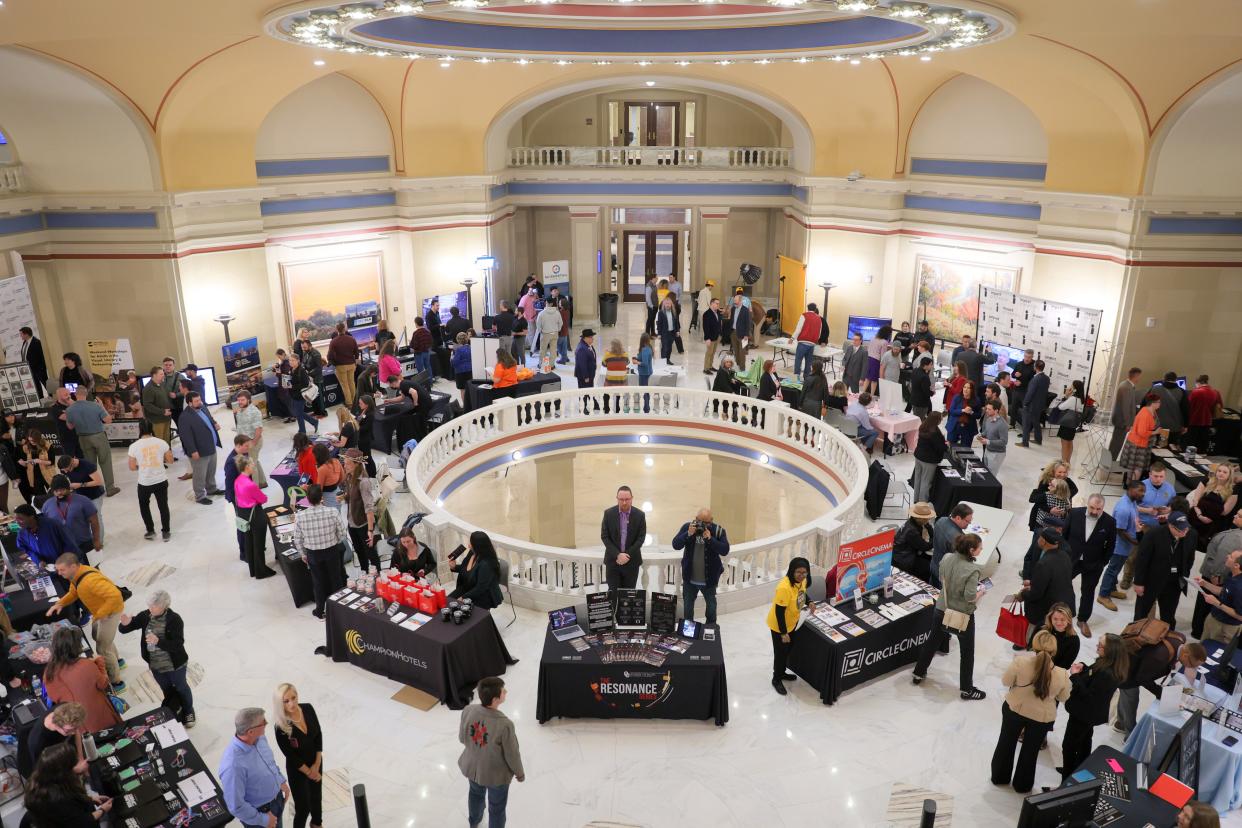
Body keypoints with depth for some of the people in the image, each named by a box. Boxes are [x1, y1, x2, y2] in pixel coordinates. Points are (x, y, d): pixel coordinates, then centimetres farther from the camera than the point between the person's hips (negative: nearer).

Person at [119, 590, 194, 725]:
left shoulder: (174, 620, -26)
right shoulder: (145, 616, -13)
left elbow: (178, 645, -30)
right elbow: (123, 630, -5)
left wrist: (158, 641, -44)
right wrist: (125, 624, -29)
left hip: (175, 665, -4)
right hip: (155, 666, 4)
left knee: (181, 688, 21)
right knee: (167, 691, 25)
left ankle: (188, 712, 47)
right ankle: (175, 711, 50)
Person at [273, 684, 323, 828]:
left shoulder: (308, 709, -17)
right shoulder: (280, 726, -28)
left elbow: (319, 734, -6)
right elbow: (291, 755, -19)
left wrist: (317, 765, -8)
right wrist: (309, 772, -10)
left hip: (316, 762, 5)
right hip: (297, 769, -5)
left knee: (317, 796, 26)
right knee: (303, 806, 8)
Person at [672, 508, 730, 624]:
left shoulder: (718, 530, -10)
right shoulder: (687, 526, -6)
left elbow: (725, 550, -17)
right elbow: (675, 544, -12)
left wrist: (710, 538, -28)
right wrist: (688, 534, -26)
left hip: (709, 579, -1)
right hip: (689, 578, 1)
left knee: (711, 606, 14)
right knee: (687, 606, 16)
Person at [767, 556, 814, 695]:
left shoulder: (802, 580, -11)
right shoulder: (784, 587, -36)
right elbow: (779, 612, -30)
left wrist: (809, 603, -6)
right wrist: (783, 633, -24)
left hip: (792, 622, 8)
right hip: (779, 626, -8)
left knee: (788, 649, 25)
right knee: (780, 652, 9)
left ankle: (781, 672, 48)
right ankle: (776, 679, 31)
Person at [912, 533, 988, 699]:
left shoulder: (946, 558, -10)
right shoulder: (972, 570, -28)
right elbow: (970, 597, -26)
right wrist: (981, 591, -7)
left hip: (941, 610, 5)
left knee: (932, 642, 24)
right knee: (967, 652, 16)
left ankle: (919, 673, 38)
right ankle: (967, 689, 29)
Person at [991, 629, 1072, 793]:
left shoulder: (1020, 661, -30)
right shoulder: (1062, 675, -26)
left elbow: (1006, 681, -14)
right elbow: (1063, 697, -6)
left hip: (1014, 709, 0)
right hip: (1042, 718, 0)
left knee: (1006, 743, 25)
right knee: (1030, 750, 24)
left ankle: (1000, 777, 44)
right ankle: (1022, 785, 43)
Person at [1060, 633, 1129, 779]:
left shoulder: (1106, 674, -36)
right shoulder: (1105, 664, -7)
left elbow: (1088, 695, -31)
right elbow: (1092, 677, 10)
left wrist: (1075, 676, -27)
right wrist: (1083, 668, -8)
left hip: (1084, 713, -10)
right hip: (1090, 712, 10)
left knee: (1069, 746, 3)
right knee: (1084, 741, 28)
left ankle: (1068, 782, 14)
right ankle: (1079, 771, 47)